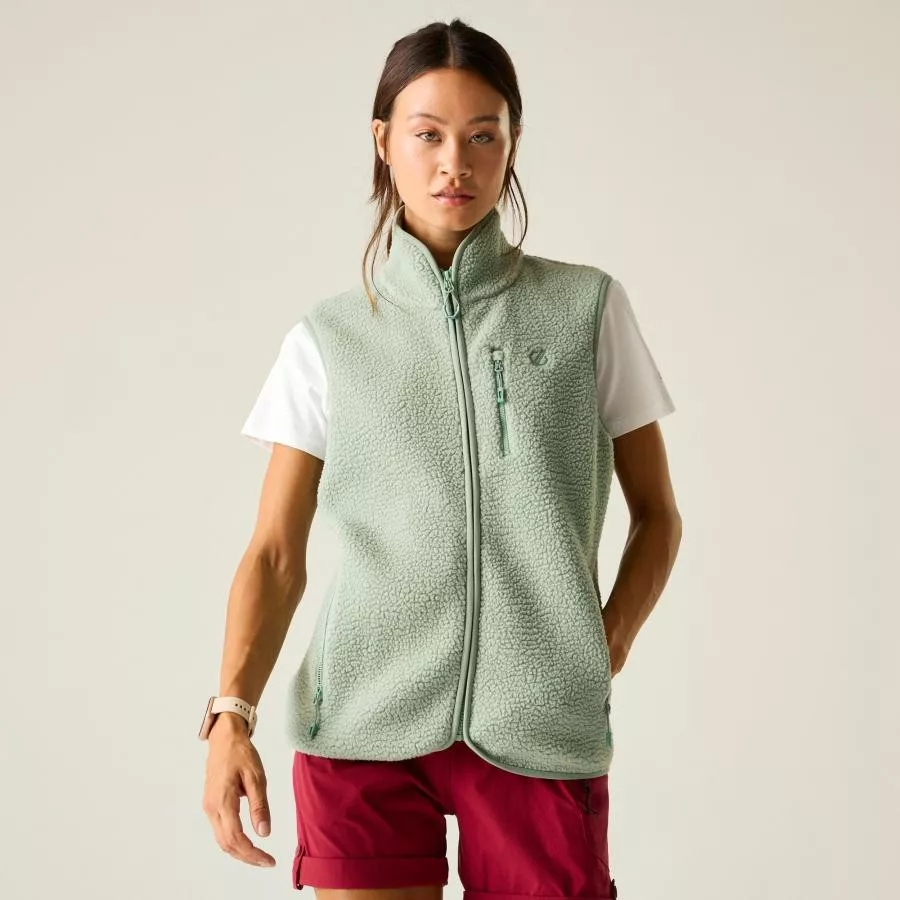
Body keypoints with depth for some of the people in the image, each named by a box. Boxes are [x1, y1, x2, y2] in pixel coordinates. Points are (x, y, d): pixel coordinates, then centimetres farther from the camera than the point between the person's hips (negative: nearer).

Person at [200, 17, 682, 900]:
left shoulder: (589, 308, 7)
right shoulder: (328, 339, 8)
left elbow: (656, 514, 13)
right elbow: (275, 554, 5)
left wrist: (609, 646, -3)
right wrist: (232, 712, -8)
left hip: (539, 729, 0)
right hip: (364, 728, 0)